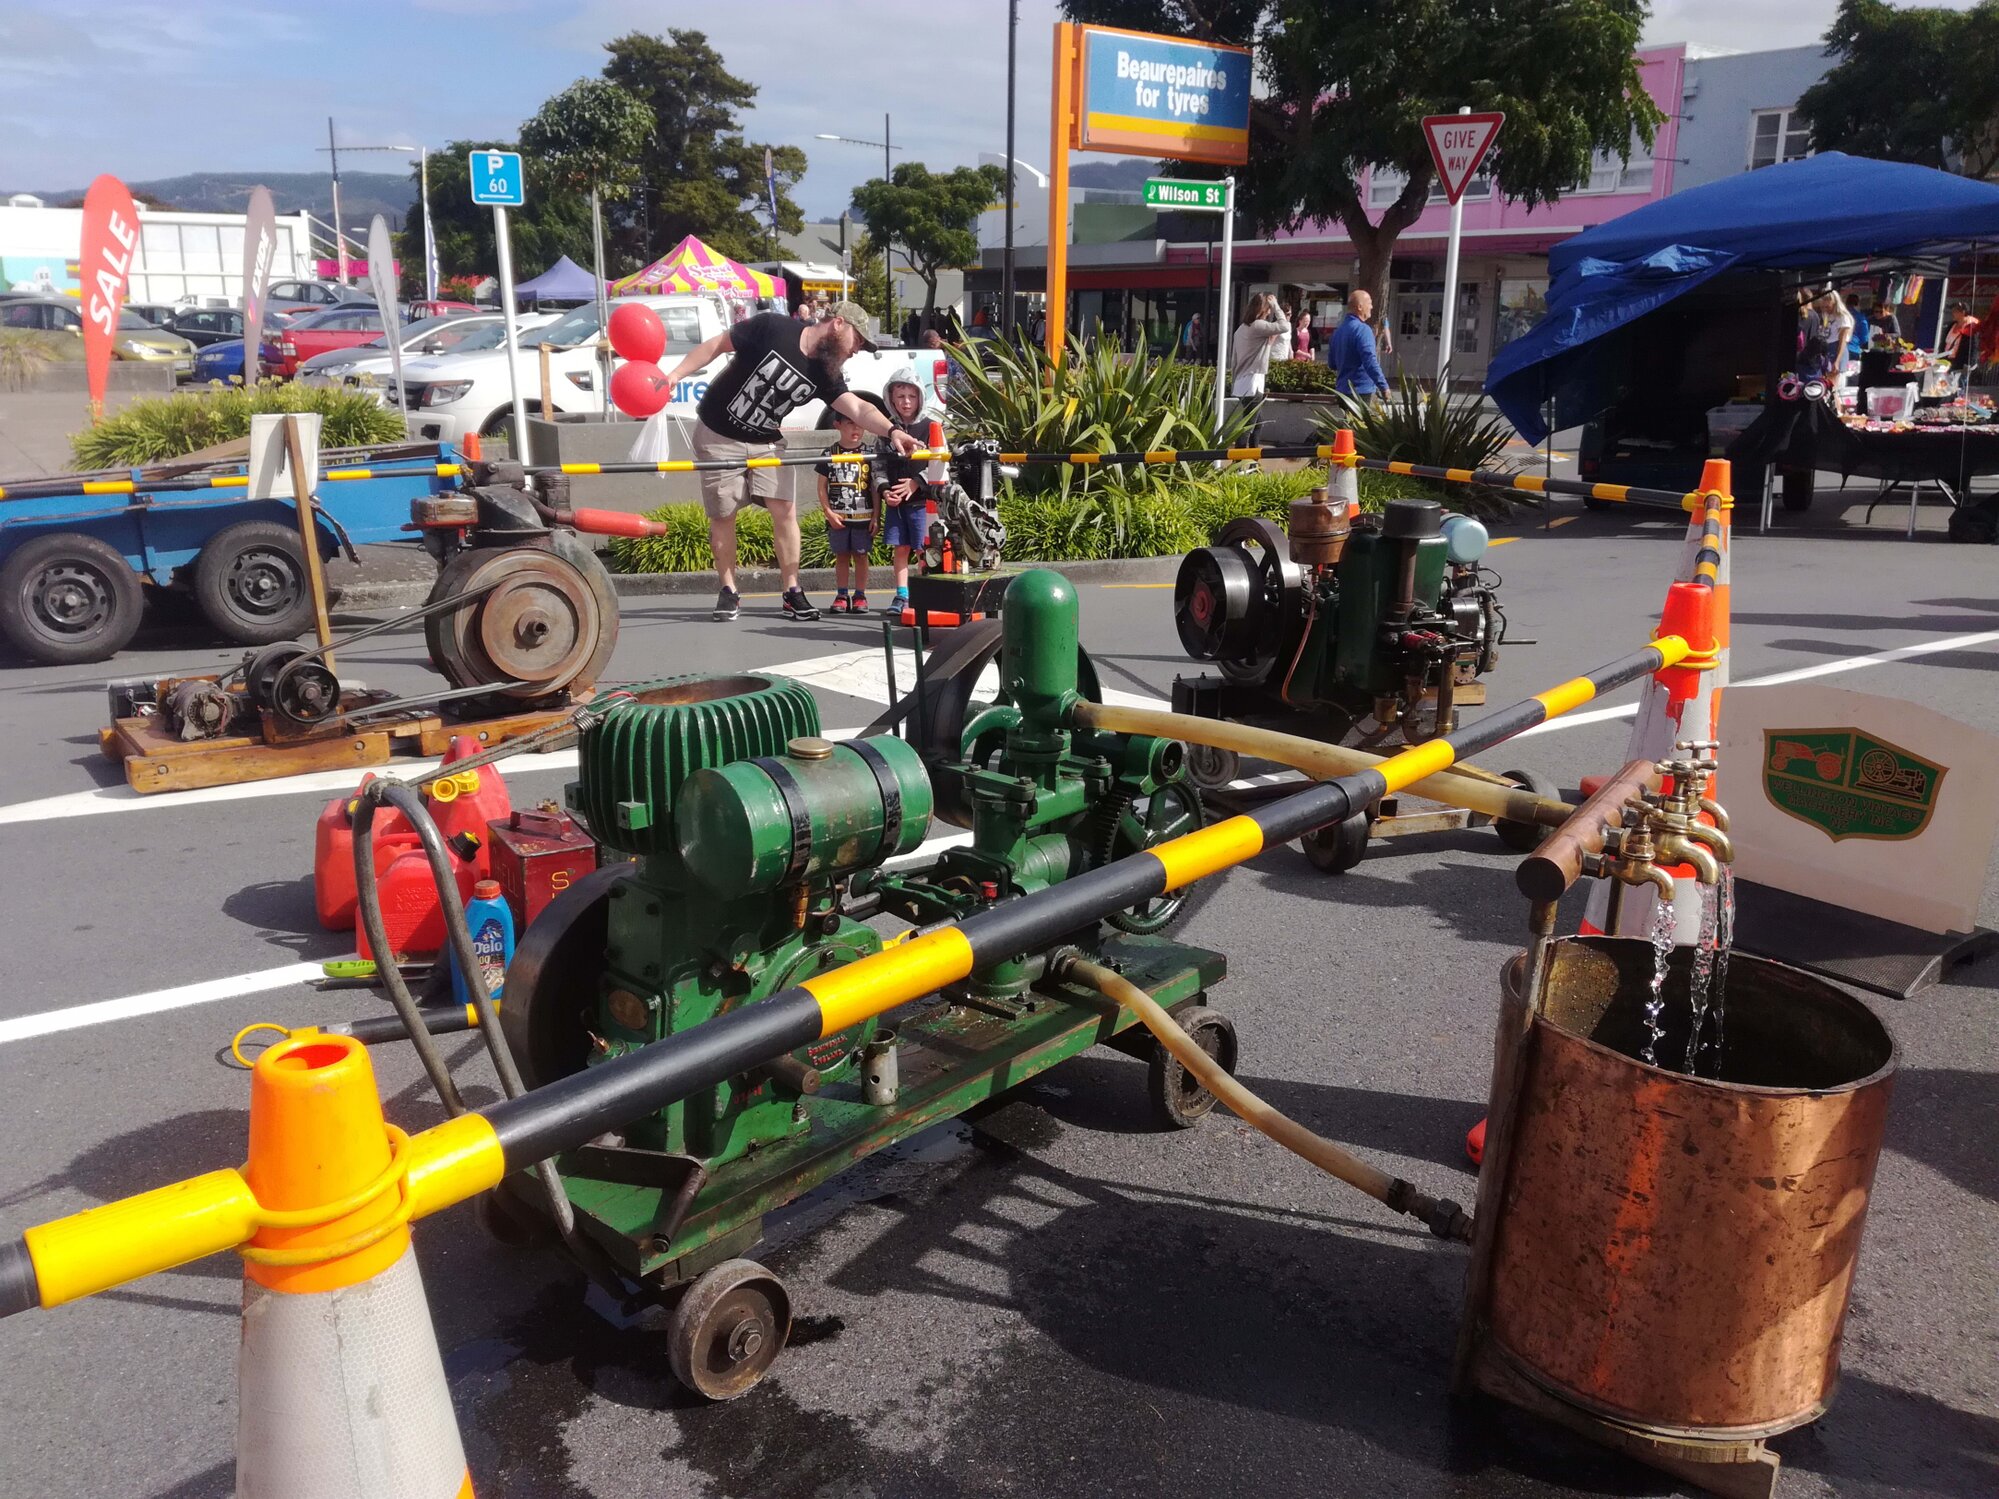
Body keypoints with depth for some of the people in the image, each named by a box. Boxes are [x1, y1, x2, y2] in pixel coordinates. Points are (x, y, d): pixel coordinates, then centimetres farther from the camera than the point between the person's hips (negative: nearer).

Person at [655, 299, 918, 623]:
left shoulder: (824, 375, -6)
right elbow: (716, 345, -13)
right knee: (723, 515, 2)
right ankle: (728, 591, 16)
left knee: (785, 510, -5)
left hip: (766, 442, 4)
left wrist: (891, 431, -35)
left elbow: (859, 408, -17)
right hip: (718, 436, -4)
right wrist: (674, 375, -19)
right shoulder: (771, 328, -20)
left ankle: (792, 593, 3)